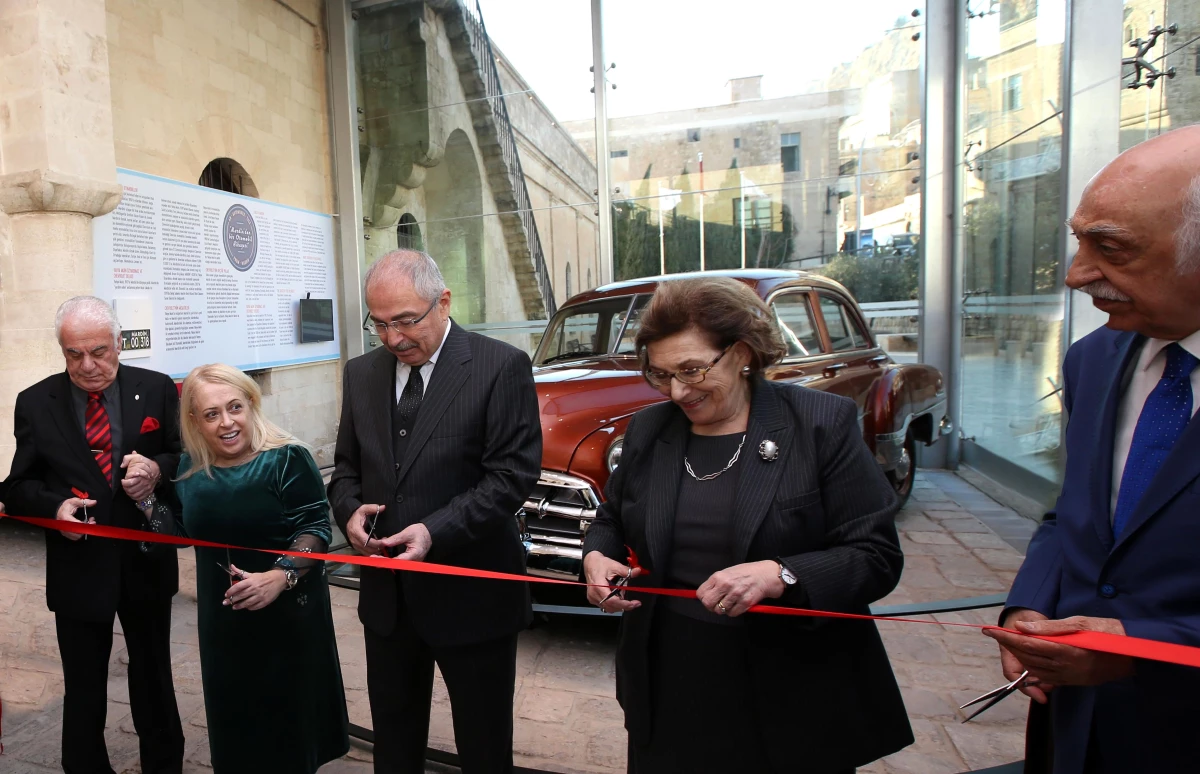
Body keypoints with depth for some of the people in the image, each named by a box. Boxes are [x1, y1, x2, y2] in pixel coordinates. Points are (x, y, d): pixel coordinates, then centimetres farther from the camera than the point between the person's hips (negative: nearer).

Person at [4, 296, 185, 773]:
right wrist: (56, 506, -19)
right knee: (83, 691, 12)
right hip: (78, 569, 0)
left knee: (154, 679, 18)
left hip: (147, 562, 1)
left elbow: (186, 457, 1)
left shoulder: (157, 389, -4)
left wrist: (158, 471, -20)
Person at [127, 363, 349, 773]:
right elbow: (181, 531, 13)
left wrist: (279, 577, -31)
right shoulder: (190, 468, 0)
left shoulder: (286, 459, -18)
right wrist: (144, 497, -3)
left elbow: (315, 528, -17)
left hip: (287, 611, -5)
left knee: (289, 716, 9)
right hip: (222, 616, 5)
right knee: (234, 718, 20)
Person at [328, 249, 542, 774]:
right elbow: (347, 466, 13)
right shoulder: (362, 373, 6)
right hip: (387, 594, 5)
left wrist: (436, 531, -25)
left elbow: (513, 474, -16)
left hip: (471, 593, -5)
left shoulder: (502, 367, -13)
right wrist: (350, 510, -9)